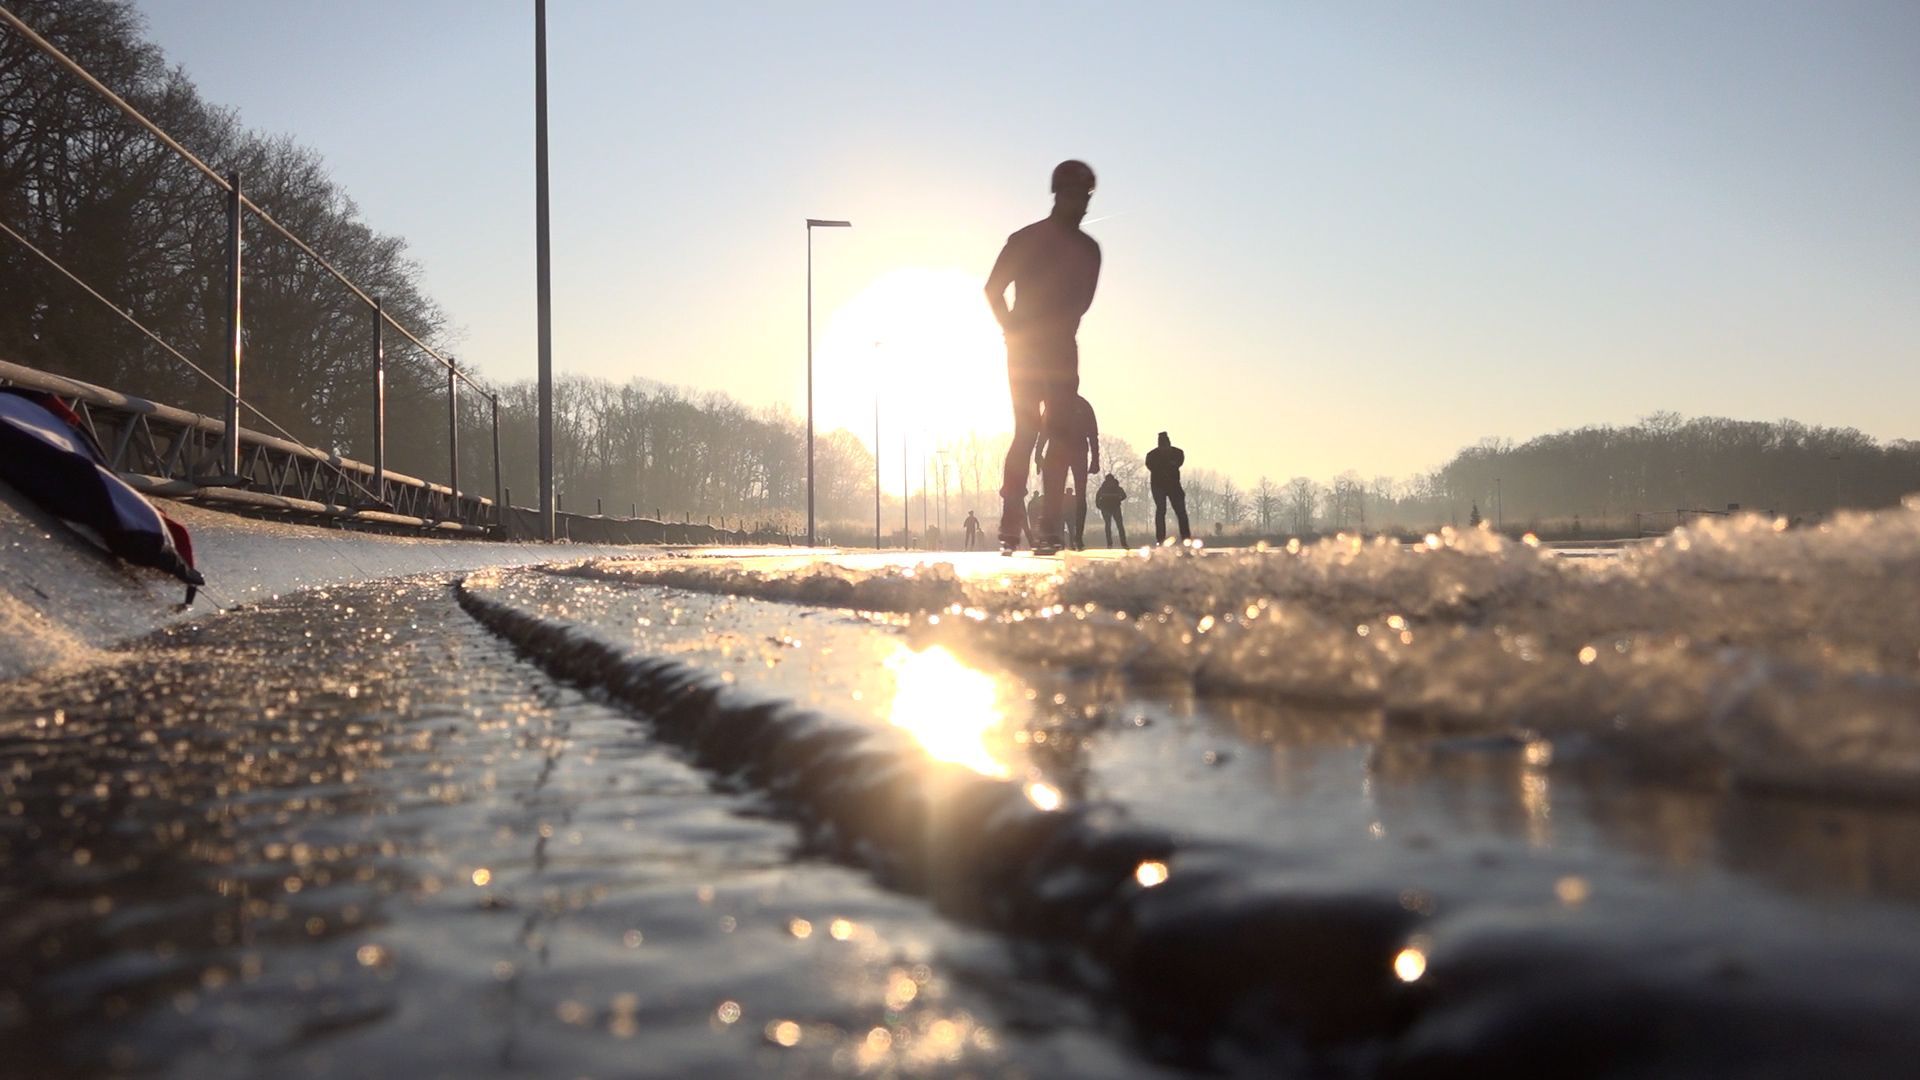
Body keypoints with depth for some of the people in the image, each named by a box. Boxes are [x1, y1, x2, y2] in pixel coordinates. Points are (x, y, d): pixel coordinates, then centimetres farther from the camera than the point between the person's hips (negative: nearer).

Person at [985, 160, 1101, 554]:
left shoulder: (1087, 249, 10)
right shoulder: (1025, 240, -4)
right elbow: (994, 289, 0)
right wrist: (1015, 332, -5)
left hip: (1062, 351, 5)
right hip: (1026, 350, -5)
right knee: (1027, 431, -11)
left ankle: (1049, 526, -4)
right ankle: (1010, 524, -11)